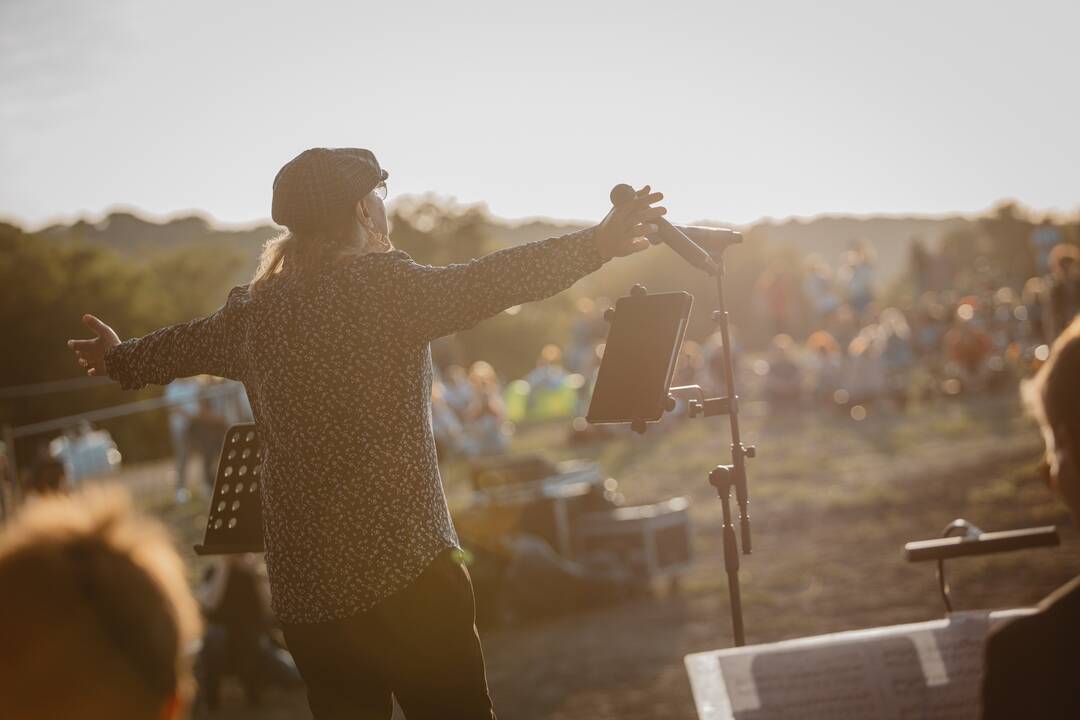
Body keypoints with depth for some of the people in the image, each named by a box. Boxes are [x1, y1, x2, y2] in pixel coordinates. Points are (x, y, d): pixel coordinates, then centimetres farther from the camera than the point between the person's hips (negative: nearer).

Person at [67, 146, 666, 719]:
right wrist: (596, 245, -22)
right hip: (405, 571, -7)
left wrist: (121, 360, 51)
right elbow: (488, 284, -21)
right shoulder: (383, 284, -9)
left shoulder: (253, 310, 12)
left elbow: (186, 344, 31)